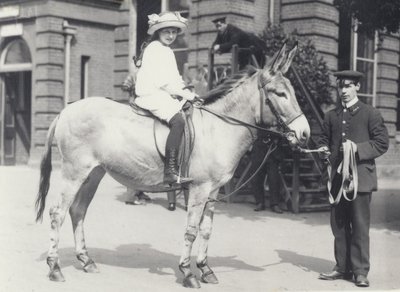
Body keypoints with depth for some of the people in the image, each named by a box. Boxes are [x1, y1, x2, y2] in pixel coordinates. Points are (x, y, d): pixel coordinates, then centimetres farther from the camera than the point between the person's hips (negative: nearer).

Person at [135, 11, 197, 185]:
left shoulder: (167, 51, 25)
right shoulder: (154, 49, -6)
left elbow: (172, 79, 25)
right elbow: (161, 80, -14)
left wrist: (185, 92, 8)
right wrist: (183, 93, -14)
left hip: (164, 94, 11)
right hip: (151, 94, -11)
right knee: (178, 120, -31)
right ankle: (170, 172, -39)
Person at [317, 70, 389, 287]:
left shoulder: (370, 114, 1)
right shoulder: (331, 116, 14)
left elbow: (382, 143, -2)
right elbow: (324, 139, 21)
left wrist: (359, 148, -16)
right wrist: (323, 150, -2)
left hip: (360, 177, -5)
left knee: (360, 225, -3)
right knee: (338, 225, 8)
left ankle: (360, 271, 4)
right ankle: (342, 267, 18)